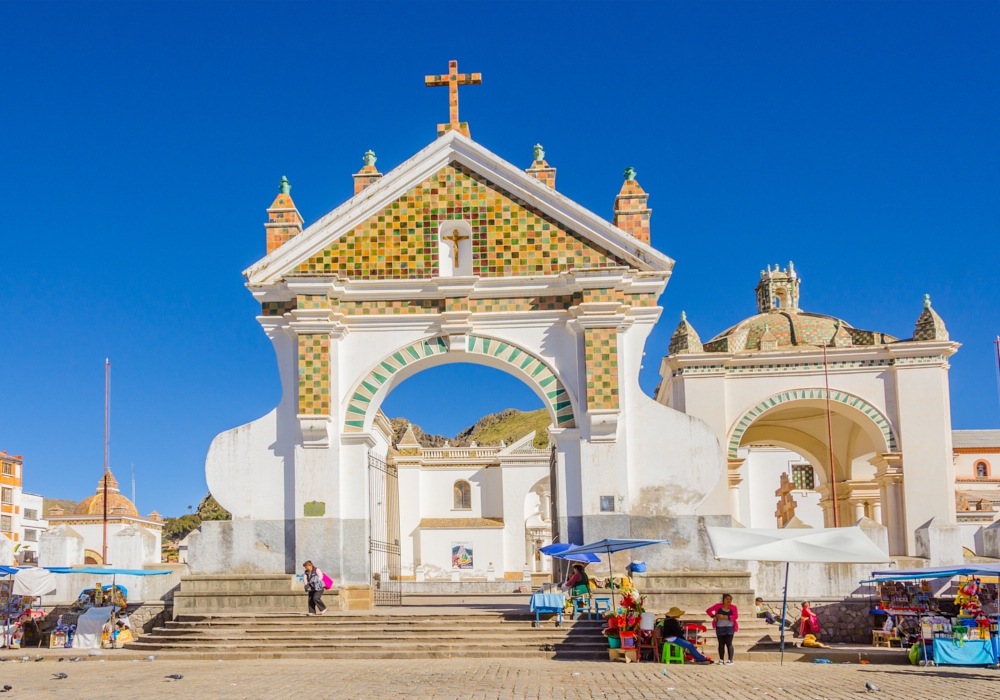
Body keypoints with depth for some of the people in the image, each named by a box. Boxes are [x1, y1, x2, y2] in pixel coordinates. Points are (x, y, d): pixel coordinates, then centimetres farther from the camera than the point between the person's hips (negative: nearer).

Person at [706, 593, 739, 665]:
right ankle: (721, 660, 9)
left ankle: (730, 660, -6)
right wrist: (714, 616, -8)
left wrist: (724, 616, -18)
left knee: (728, 643, -8)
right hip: (720, 627, 1)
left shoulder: (733, 607, 0)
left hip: (729, 627, -1)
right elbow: (708, 611, 7)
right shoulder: (718, 606, 2)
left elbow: (736, 616, -13)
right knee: (721, 644, 4)